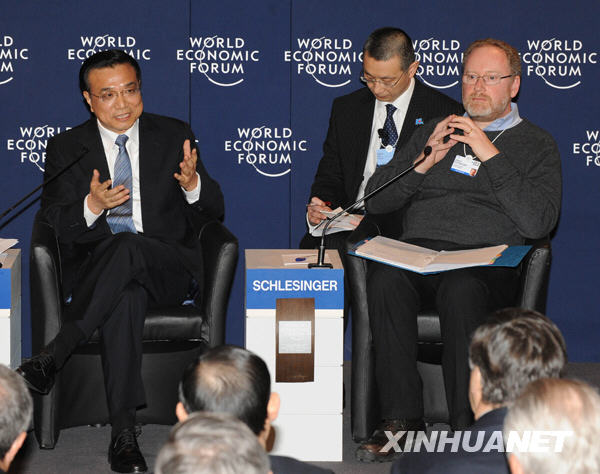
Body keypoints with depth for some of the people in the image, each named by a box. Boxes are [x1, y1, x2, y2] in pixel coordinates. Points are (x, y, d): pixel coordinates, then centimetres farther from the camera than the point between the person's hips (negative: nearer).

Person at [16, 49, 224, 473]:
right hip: (96, 270, 0)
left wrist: (193, 184, -18)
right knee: (126, 295, -38)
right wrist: (92, 206, -21)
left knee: (127, 246, -36)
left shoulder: (175, 136, 8)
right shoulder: (66, 148, 8)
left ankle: (52, 357, -35)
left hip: (168, 268, 0)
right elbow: (57, 226, 0)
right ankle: (124, 432, -40)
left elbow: (214, 212, 5)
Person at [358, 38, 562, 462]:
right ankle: (401, 419, -27)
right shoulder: (434, 133, 26)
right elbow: (376, 200, 19)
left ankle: (467, 428, -29)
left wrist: (491, 157, -6)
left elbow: (538, 222, -4)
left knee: (462, 289, -40)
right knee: (383, 279, -34)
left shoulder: (536, 144, 14)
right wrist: (425, 162, 3)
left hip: (486, 260, -3)